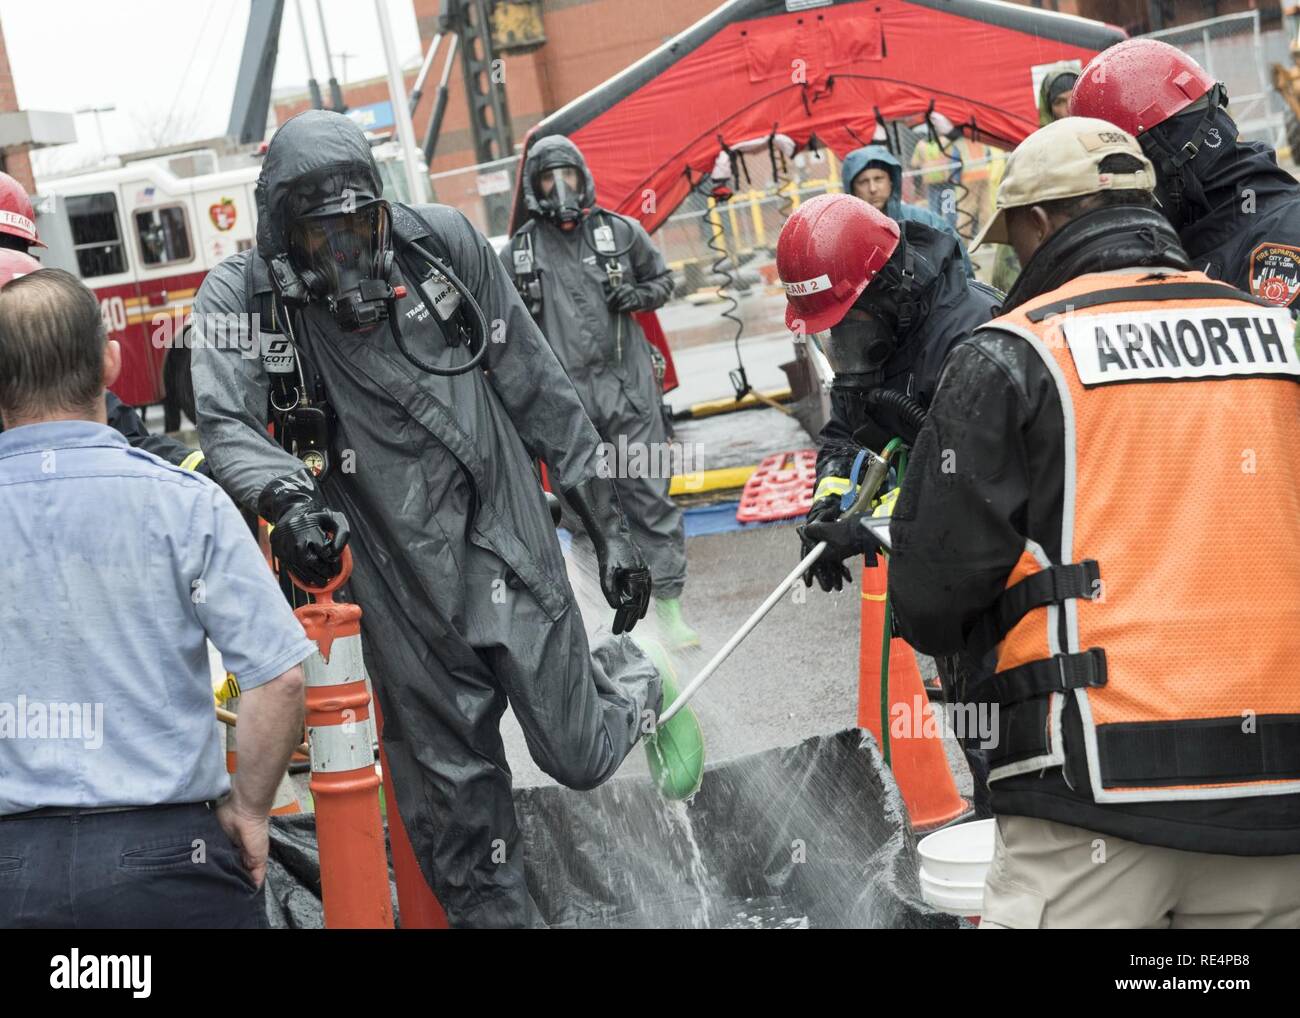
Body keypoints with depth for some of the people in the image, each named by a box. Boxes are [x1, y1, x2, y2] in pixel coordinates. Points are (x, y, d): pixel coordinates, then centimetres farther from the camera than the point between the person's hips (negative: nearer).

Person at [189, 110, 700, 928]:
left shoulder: (443, 245, -4)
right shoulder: (241, 296, -4)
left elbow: (539, 393, 1)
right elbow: (225, 421, -20)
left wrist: (609, 524, 3)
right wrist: (287, 498, -42)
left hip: (510, 550, 0)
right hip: (400, 591, 0)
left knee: (583, 758, 8)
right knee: (454, 800, 10)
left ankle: (625, 675, 41)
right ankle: (494, 910, 34)